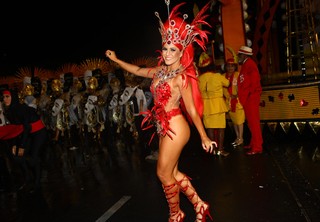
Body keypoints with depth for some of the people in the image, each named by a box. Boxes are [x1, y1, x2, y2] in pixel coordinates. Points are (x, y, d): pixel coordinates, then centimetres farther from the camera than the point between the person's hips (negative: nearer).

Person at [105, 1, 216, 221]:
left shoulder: (181, 77, -15)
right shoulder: (161, 70, 6)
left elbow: (192, 110, -14)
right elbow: (138, 70, 21)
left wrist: (204, 138, -9)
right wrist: (116, 59, 27)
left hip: (175, 129, -8)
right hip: (165, 128, 8)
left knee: (164, 174, 5)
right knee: (173, 172, 16)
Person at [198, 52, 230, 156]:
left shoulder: (199, 78, -4)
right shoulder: (218, 76, -9)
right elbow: (227, 83, 8)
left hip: (206, 105, 3)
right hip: (218, 104, -2)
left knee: (210, 127, 9)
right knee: (221, 127, 5)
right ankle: (220, 149, 6)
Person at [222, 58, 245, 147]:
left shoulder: (238, 75, -5)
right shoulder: (223, 76, 7)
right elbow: (224, 87, 2)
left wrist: (237, 95, -22)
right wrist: (229, 96, -11)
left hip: (238, 100, -5)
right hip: (229, 101, 5)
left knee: (239, 120, -2)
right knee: (233, 120, 14)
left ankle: (241, 138, 9)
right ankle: (237, 137, 26)